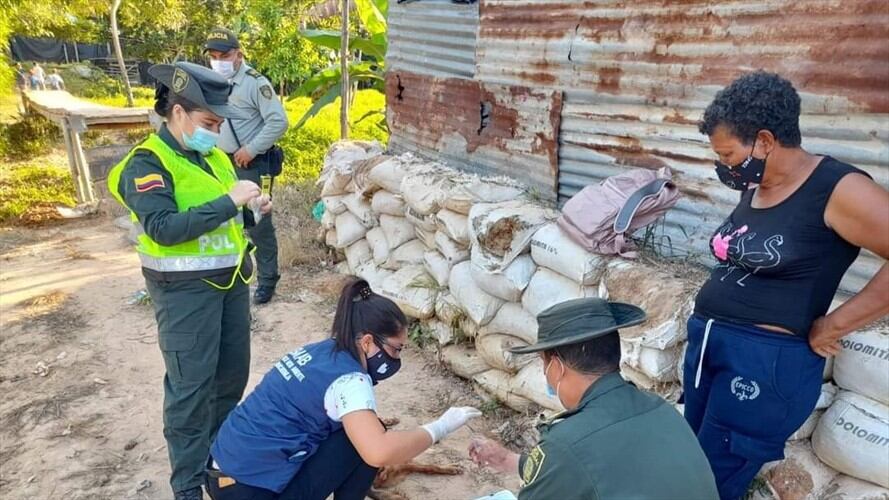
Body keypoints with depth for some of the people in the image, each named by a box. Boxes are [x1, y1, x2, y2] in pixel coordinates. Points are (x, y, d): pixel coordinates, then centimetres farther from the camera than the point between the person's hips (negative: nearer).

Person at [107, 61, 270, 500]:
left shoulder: (213, 155, 9)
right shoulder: (147, 163, -12)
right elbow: (164, 228, -25)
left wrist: (251, 209, 0)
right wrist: (229, 202, -24)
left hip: (231, 278, 8)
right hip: (185, 288, -7)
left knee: (233, 373, 16)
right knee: (191, 385, 0)